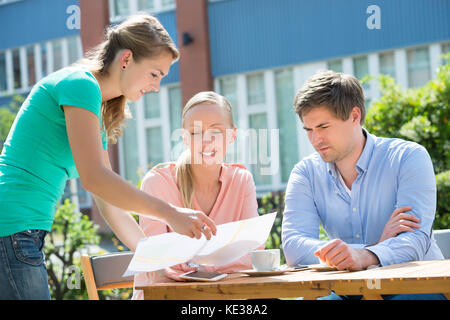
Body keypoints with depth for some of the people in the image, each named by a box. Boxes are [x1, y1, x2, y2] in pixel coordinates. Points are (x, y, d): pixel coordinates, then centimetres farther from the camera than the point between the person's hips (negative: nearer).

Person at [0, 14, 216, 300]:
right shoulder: (81, 84, -9)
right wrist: (170, 214, -19)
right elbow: (93, 178, -20)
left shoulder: (99, 116, 20)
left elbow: (110, 204, 19)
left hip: (25, 236, 10)